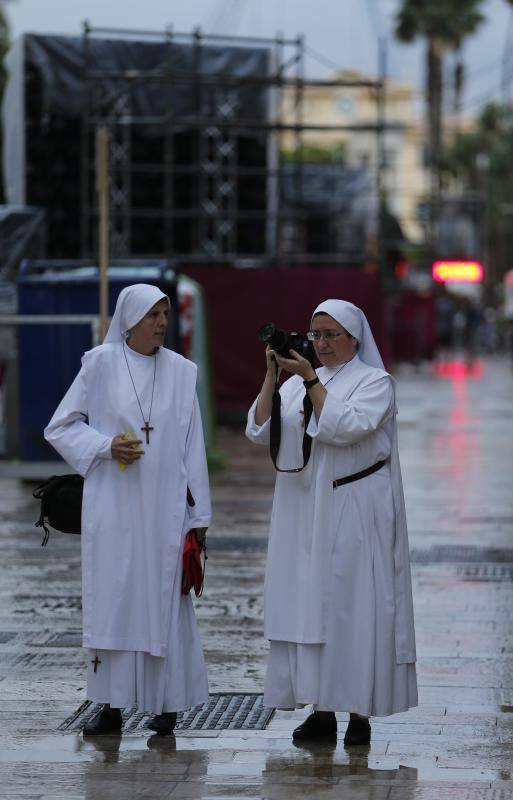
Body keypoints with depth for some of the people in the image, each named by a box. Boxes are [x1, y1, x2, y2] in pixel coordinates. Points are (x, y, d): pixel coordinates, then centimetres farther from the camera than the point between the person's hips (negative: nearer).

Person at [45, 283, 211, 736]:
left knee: (165, 601, 2)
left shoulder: (181, 372, 5)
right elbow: (61, 427, 4)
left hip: (165, 507, 1)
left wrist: (199, 513, 4)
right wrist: (106, 446, -13)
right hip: (113, 506, -1)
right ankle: (111, 707, 5)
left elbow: (193, 445, 6)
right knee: (111, 598, 0)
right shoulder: (100, 364, -1)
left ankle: (167, 703, 9)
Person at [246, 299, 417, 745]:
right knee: (307, 605, 4)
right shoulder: (296, 384, 13)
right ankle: (321, 711, 10)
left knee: (353, 607, -6)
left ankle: (360, 712, -1)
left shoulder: (375, 382, -1)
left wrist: (311, 380, -18)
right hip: (304, 515, 5)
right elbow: (260, 431, 1)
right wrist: (272, 376, -8)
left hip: (354, 516, -5)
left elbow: (345, 428, -17)